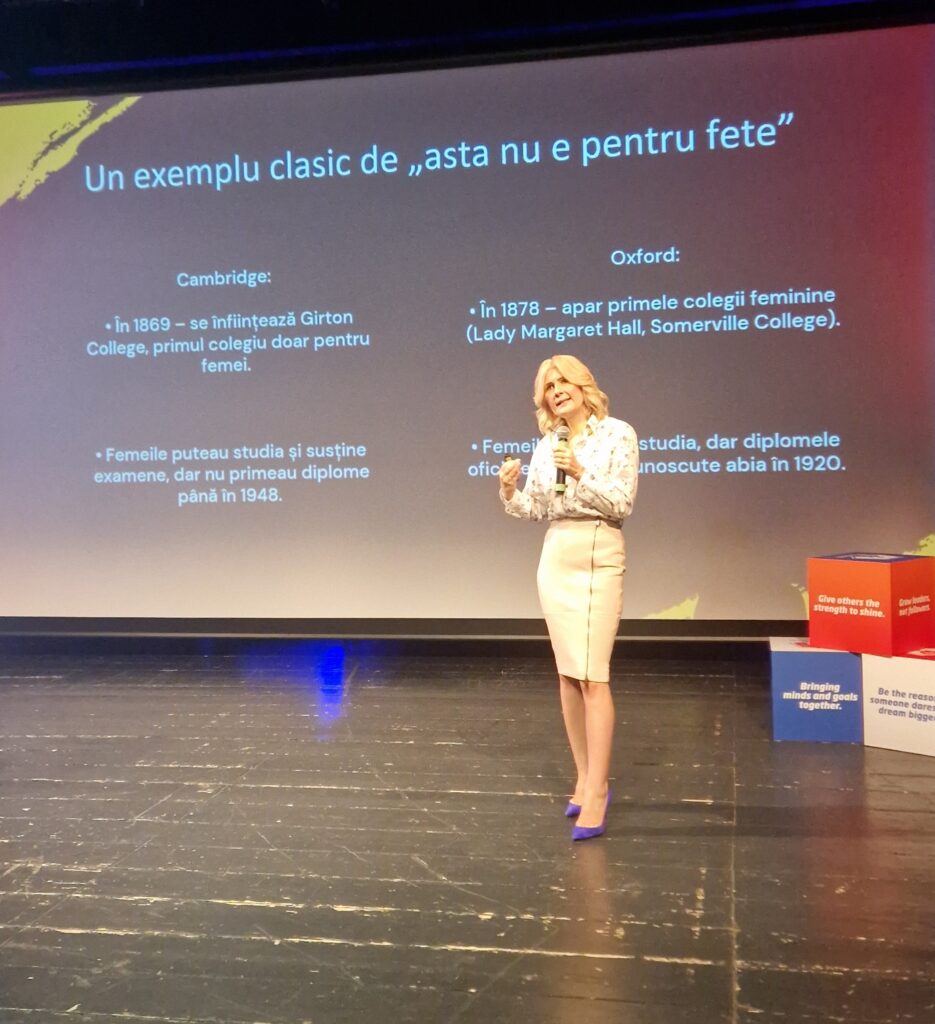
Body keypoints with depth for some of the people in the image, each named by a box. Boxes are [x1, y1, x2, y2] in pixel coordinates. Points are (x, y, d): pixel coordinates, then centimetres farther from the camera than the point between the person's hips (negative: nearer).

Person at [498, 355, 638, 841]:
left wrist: (581, 475, -22)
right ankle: (585, 779, 19)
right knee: (567, 674, 8)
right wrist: (509, 490, -9)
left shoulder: (617, 433, -4)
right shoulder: (547, 444, 11)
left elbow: (622, 503, -10)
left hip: (599, 557, -5)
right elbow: (534, 509, 10)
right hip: (554, 558, 6)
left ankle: (595, 795, -9)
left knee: (593, 675, -11)